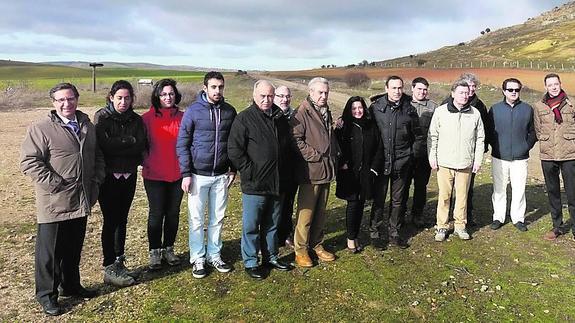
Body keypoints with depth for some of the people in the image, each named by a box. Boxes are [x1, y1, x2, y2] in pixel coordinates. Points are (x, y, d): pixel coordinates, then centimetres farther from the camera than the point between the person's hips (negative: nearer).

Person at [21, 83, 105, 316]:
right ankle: (46, 294, 22)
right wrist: (55, 184, -18)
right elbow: (29, 161, -14)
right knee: (50, 250, 6)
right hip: (54, 203, -6)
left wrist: (96, 181, 8)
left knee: (74, 248, 19)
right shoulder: (41, 129, -10)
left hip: (81, 201, 6)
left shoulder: (87, 126, 11)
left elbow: (97, 157, 20)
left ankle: (71, 285, 36)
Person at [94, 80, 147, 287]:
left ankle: (119, 264, 24)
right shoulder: (102, 117, -5)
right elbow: (105, 144, -19)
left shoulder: (136, 120, 7)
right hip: (108, 176, -4)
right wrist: (130, 140, -12)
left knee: (122, 220, 13)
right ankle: (110, 269, 8)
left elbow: (141, 146, -6)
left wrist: (117, 145, -15)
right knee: (111, 221, -1)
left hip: (129, 176, 4)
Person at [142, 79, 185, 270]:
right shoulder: (148, 118, -5)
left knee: (173, 213, 12)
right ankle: (155, 251, 21)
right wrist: (146, 163, -4)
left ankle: (168, 249, 28)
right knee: (156, 214, 5)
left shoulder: (182, 117, 2)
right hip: (154, 175, -2)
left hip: (177, 174, 3)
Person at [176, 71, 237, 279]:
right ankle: (197, 259, 19)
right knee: (197, 220, 6)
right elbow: (182, 144, -6)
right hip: (198, 175, -3)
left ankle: (214, 255, 26)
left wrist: (233, 168, 8)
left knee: (217, 218, 12)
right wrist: (186, 174, -10)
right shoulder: (193, 111, -6)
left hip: (221, 176, 3)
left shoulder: (229, 111, 3)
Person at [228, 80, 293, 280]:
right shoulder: (244, 119, -9)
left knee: (272, 225, 18)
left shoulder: (280, 118, 10)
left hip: (277, 183, 6)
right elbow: (234, 150, -13)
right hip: (254, 185, -6)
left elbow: (288, 146, 21)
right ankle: (250, 262, 19)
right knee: (251, 226, 6)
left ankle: (270, 257, 33)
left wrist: (284, 169, 13)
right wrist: (250, 171, -14)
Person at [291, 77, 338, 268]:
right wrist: (314, 155, -17)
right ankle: (300, 250, 10)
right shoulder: (302, 113, -10)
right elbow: (296, 140, -19)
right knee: (306, 212, -2)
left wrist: (334, 155, 15)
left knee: (321, 212, 16)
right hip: (310, 171, -8)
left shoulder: (326, 112, 17)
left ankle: (317, 245, 29)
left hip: (326, 171, 8)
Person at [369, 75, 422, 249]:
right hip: (380, 161, -2)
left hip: (402, 162, 2)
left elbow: (417, 135, 12)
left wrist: (411, 155, 9)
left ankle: (394, 233, 24)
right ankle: (375, 233, 17)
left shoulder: (409, 109, 2)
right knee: (378, 199, 4)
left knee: (398, 200, 11)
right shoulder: (375, 107, -4)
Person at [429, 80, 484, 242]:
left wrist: (478, 159, 6)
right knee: (444, 196, 4)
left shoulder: (475, 113, 4)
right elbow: (432, 136, 3)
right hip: (444, 162, -1)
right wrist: (432, 157, -1)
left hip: (466, 163, 2)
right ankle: (442, 226, 16)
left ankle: (460, 225, 23)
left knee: (462, 196, 9)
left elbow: (480, 138, 10)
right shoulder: (441, 111, -1)